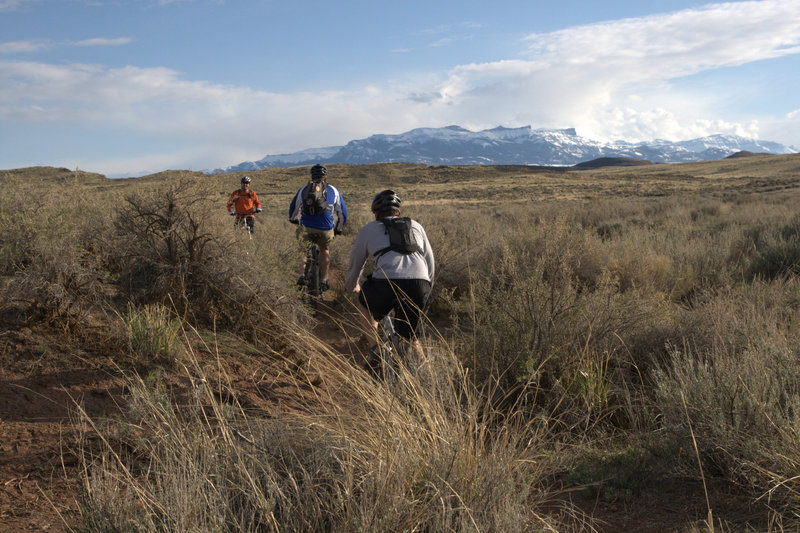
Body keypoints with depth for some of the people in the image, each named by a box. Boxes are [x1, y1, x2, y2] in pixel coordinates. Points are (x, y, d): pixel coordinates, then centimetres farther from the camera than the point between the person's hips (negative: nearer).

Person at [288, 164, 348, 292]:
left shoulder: (303, 189, 13)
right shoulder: (333, 190, 13)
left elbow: (294, 207, 23)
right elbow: (342, 212, 19)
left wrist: (293, 220, 44)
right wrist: (339, 228, 33)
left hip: (306, 228, 0)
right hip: (326, 230, 0)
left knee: (303, 250, 27)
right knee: (325, 250, 27)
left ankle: (302, 275, 8)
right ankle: (323, 281, 22)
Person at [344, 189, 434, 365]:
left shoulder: (369, 229, 23)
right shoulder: (416, 226, 30)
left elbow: (354, 265, 33)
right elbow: (431, 264, 32)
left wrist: (352, 287, 53)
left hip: (386, 283, -2)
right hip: (420, 285, 2)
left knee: (365, 304, 32)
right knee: (407, 335, 24)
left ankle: (374, 349, 23)